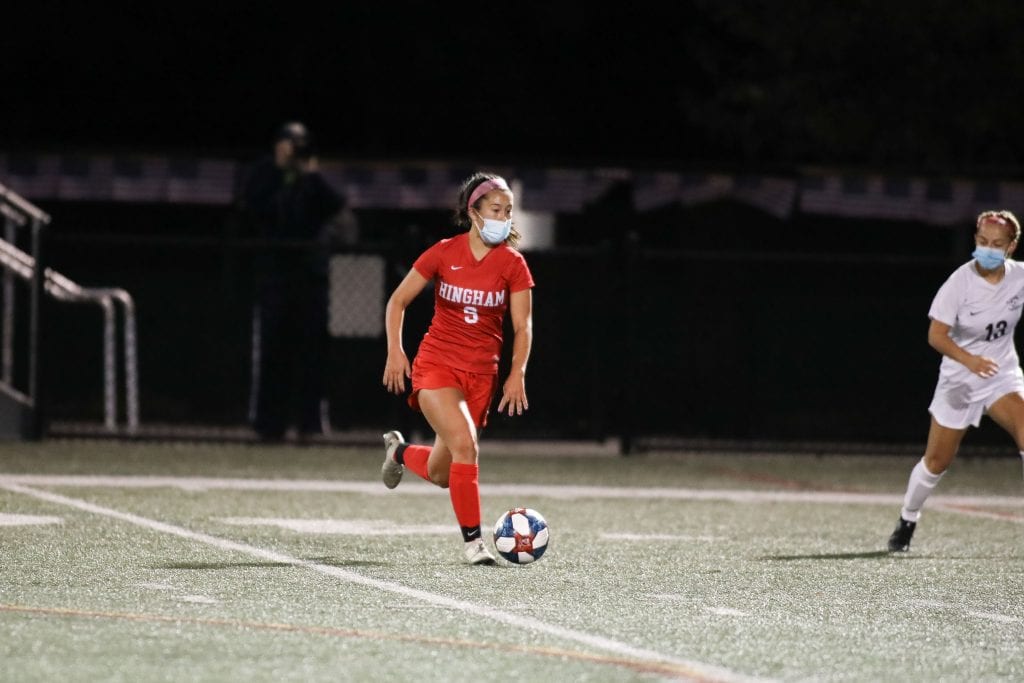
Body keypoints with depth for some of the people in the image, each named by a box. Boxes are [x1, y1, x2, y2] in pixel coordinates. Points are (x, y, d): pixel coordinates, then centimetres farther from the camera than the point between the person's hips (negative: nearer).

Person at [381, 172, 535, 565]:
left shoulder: (513, 264, -2)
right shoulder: (443, 254, -6)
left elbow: (522, 327, -2)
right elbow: (398, 301, 3)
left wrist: (517, 373, -16)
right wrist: (395, 351, -8)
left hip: (481, 375, 3)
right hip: (436, 366, -3)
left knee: (441, 474, 6)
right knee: (465, 444, -25)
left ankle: (400, 451, 41)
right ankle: (472, 540, -14)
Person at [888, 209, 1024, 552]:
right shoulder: (960, 282, -20)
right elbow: (936, 335, -21)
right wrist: (969, 360, -37)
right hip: (959, 381, -2)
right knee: (937, 460, 6)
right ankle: (907, 521, 32)